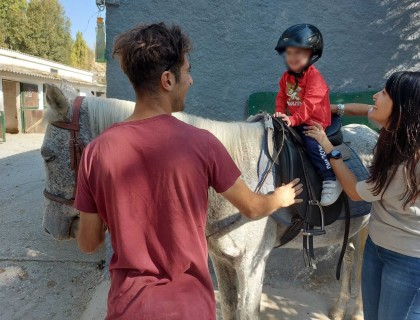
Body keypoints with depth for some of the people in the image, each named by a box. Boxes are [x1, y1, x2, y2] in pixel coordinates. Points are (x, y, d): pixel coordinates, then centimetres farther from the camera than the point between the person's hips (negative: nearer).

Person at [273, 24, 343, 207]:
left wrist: (293, 119, -33)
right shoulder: (287, 76, 6)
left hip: (314, 122, -8)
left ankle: (332, 180, -13)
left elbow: (310, 104, -27)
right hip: (294, 120, 8)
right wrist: (280, 112, -7)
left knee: (312, 145, -25)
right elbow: (282, 96, 11)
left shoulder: (314, 76, -19)